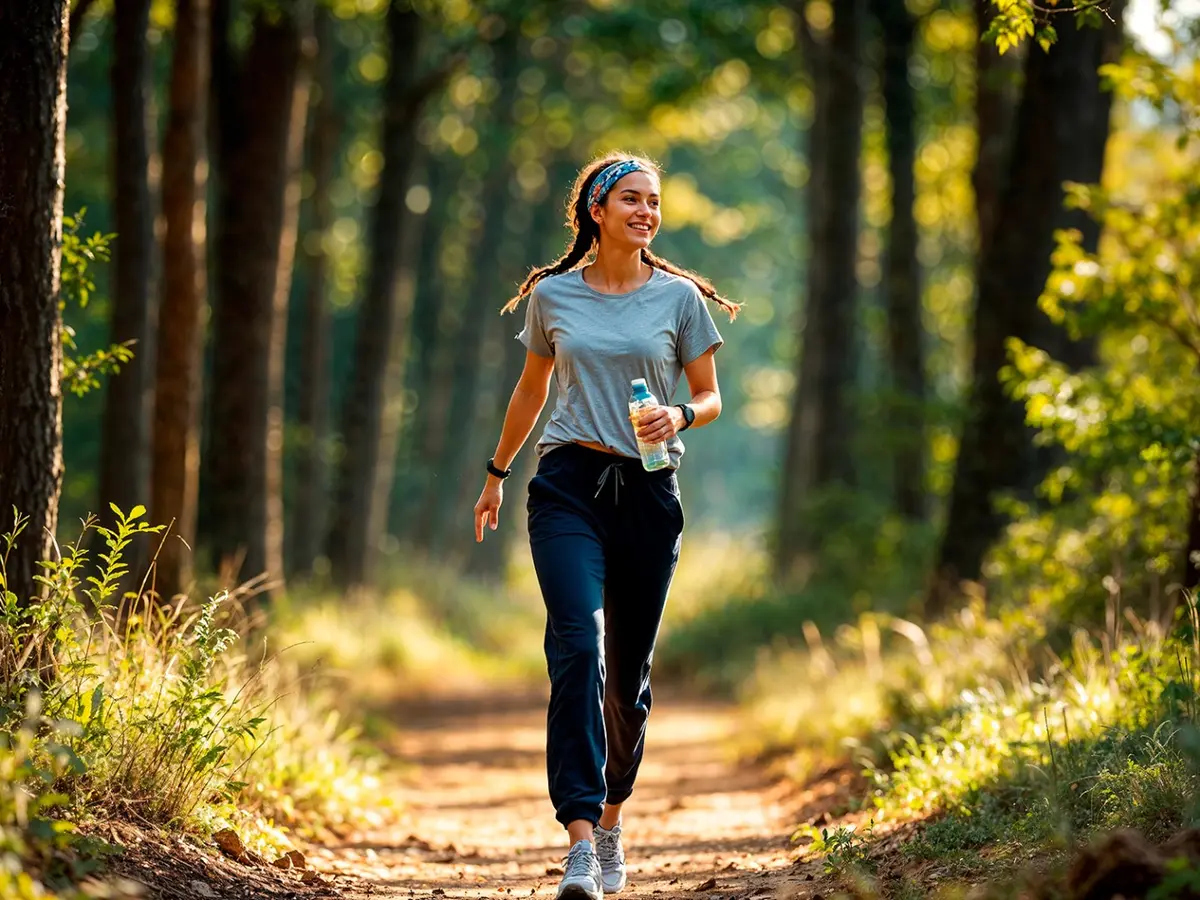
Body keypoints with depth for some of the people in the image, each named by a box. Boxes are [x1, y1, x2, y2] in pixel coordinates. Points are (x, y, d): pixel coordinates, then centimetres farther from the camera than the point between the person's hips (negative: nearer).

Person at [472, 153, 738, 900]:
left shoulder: (680, 298, 4)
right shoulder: (552, 296, 6)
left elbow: (711, 397, 8)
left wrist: (681, 417, -14)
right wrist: (497, 474, 26)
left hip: (649, 491, 1)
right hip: (569, 485, -1)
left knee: (628, 671, 7)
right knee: (577, 649, -18)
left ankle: (611, 817, 30)